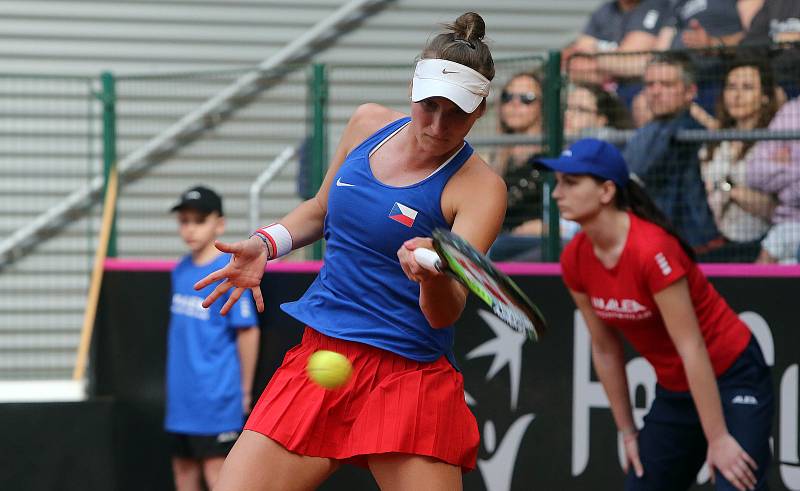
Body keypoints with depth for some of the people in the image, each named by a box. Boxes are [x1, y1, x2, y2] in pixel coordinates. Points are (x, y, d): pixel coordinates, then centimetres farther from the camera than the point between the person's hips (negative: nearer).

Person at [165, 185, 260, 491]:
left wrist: (245, 390, -8)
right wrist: (178, 382, 16)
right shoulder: (182, 270, 9)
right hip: (182, 395, 8)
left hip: (215, 397, -8)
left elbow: (248, 331, -12)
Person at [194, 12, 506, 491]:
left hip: (409, 377, -4)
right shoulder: (369, 124, 5)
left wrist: (434, 276, -43)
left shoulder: (479, 188, -11)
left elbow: (446, 314, -21)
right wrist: (265, 244, 6)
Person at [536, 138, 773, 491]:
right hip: (673, 391, 8)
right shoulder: (575, 261, -5)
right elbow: (606, 350, 7)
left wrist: (718, 438, -24)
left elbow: (692, 349, -25)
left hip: (732, 379, -8)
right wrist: (627, 431, 10)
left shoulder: (652, 249, -26)